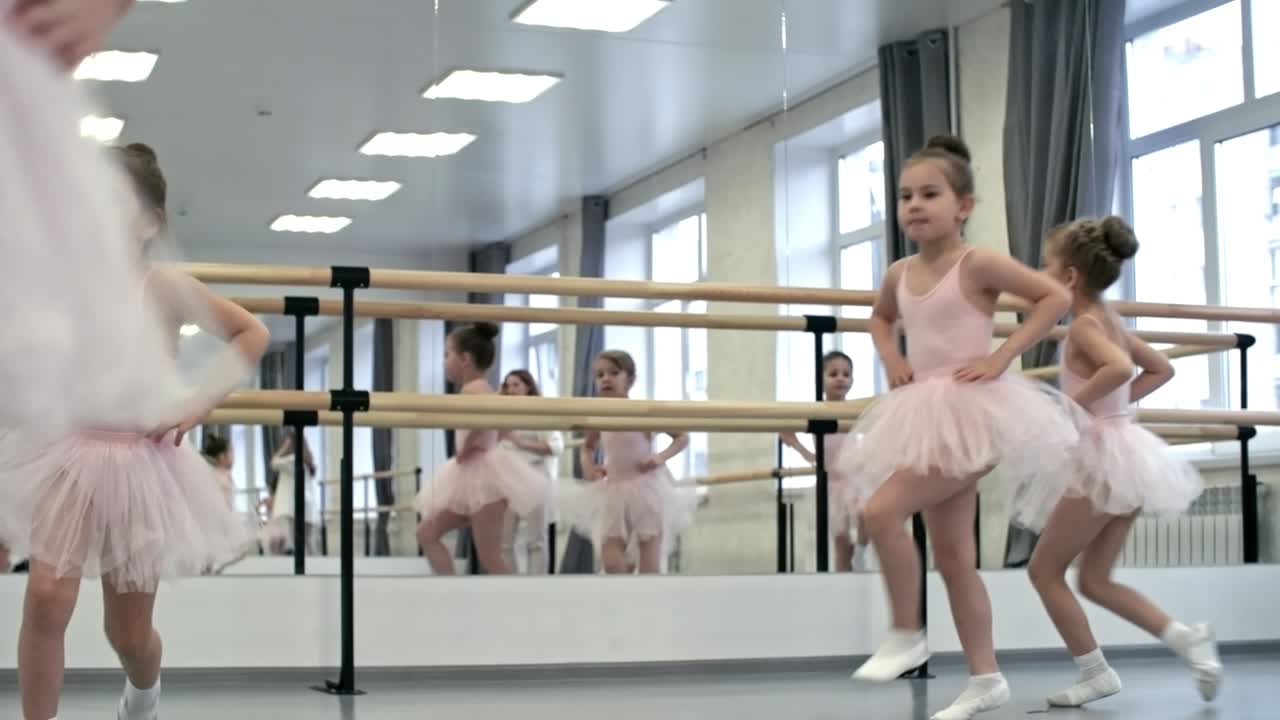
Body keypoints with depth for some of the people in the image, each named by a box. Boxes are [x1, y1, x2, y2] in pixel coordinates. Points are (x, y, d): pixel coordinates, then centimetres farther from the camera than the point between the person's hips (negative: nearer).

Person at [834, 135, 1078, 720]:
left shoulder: (977, 264, -11)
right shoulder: (900, 274, 9)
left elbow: (1056, 297, -13)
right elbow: (880, 318, 30)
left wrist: (1002, 356, -17)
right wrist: (890, 358, 11)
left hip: (970, 411, -8)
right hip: (925, 416, 8)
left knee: (881, 512, -21)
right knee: (953, 554, 10)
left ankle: (906, 634, -4)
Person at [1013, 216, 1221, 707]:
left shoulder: (1084, 325, -14)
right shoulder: (1110, 321, 13)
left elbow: (1119, 368, -33)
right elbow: (1161, 369, 24)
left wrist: (1073, 405, -22)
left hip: (1102, 456, -9)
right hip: (1119, 452, 9)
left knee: (1044, 569, 3)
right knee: (1094, 580, 13)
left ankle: (1096, 673, 6)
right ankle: (1187, 638, 3)